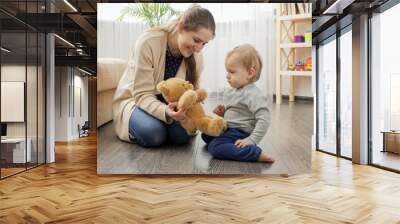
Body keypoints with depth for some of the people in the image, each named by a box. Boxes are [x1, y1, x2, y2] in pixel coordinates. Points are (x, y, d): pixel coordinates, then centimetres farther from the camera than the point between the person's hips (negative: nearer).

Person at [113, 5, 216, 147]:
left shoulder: (195, 56, -11)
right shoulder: (148, 42, -27)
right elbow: (142, 94, -27)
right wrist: (165, 112, -47)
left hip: (168, 103, 4)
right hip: (134, 99, -4)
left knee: (182, 134, -24)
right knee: (154, 134, -32)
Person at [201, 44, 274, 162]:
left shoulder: (254, 94, -20)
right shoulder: (229, 92, 8)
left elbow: (264, 119, -26)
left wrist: (252, 140, -30)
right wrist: (221, 112, 2)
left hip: (240, 133, -10)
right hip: (228, 129, 10)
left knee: (215, 147, -28)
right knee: (205, 135, 23)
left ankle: (257, 153, -26)